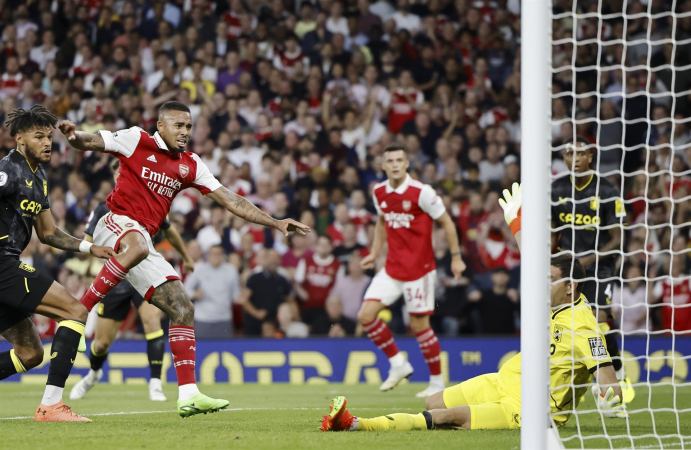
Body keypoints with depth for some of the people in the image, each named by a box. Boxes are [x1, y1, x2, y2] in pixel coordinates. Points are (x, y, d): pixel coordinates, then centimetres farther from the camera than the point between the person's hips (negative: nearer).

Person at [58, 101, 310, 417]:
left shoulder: (190, 165, 16)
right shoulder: (137, 141, 1)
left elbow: (230, 200, 16)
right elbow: (88, 143, -3)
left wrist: (275, 223, 11)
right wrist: (74, 135, -28)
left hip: (144, 242, 7)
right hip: (115, 223, -7)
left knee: (182, 308, -3)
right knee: (137, 245, -43)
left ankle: (188, 394, -4)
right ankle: (81, 311, -35)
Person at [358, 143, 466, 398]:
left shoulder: (421, 192, -14)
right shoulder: (379, 193, 3)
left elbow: (446, 222, -5)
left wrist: (456, 257, -5)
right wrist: (375, 254, 16)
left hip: (419, 268, -6)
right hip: (392, 268, 6)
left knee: (419, 324, -3)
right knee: (366, 315, -6)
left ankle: (437, 382, 13)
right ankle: (398, 364, 10)